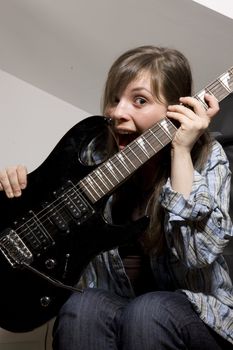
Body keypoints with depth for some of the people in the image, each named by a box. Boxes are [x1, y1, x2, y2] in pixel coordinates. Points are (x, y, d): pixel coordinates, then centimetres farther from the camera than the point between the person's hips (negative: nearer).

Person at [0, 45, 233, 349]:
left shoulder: (206, 157, -9)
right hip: (114, 305, 2)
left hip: (194, 310, -1)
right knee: (81, 309, -29)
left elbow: (197, 254, -24)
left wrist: (181, 151, -25)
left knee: (147, 313, -33)